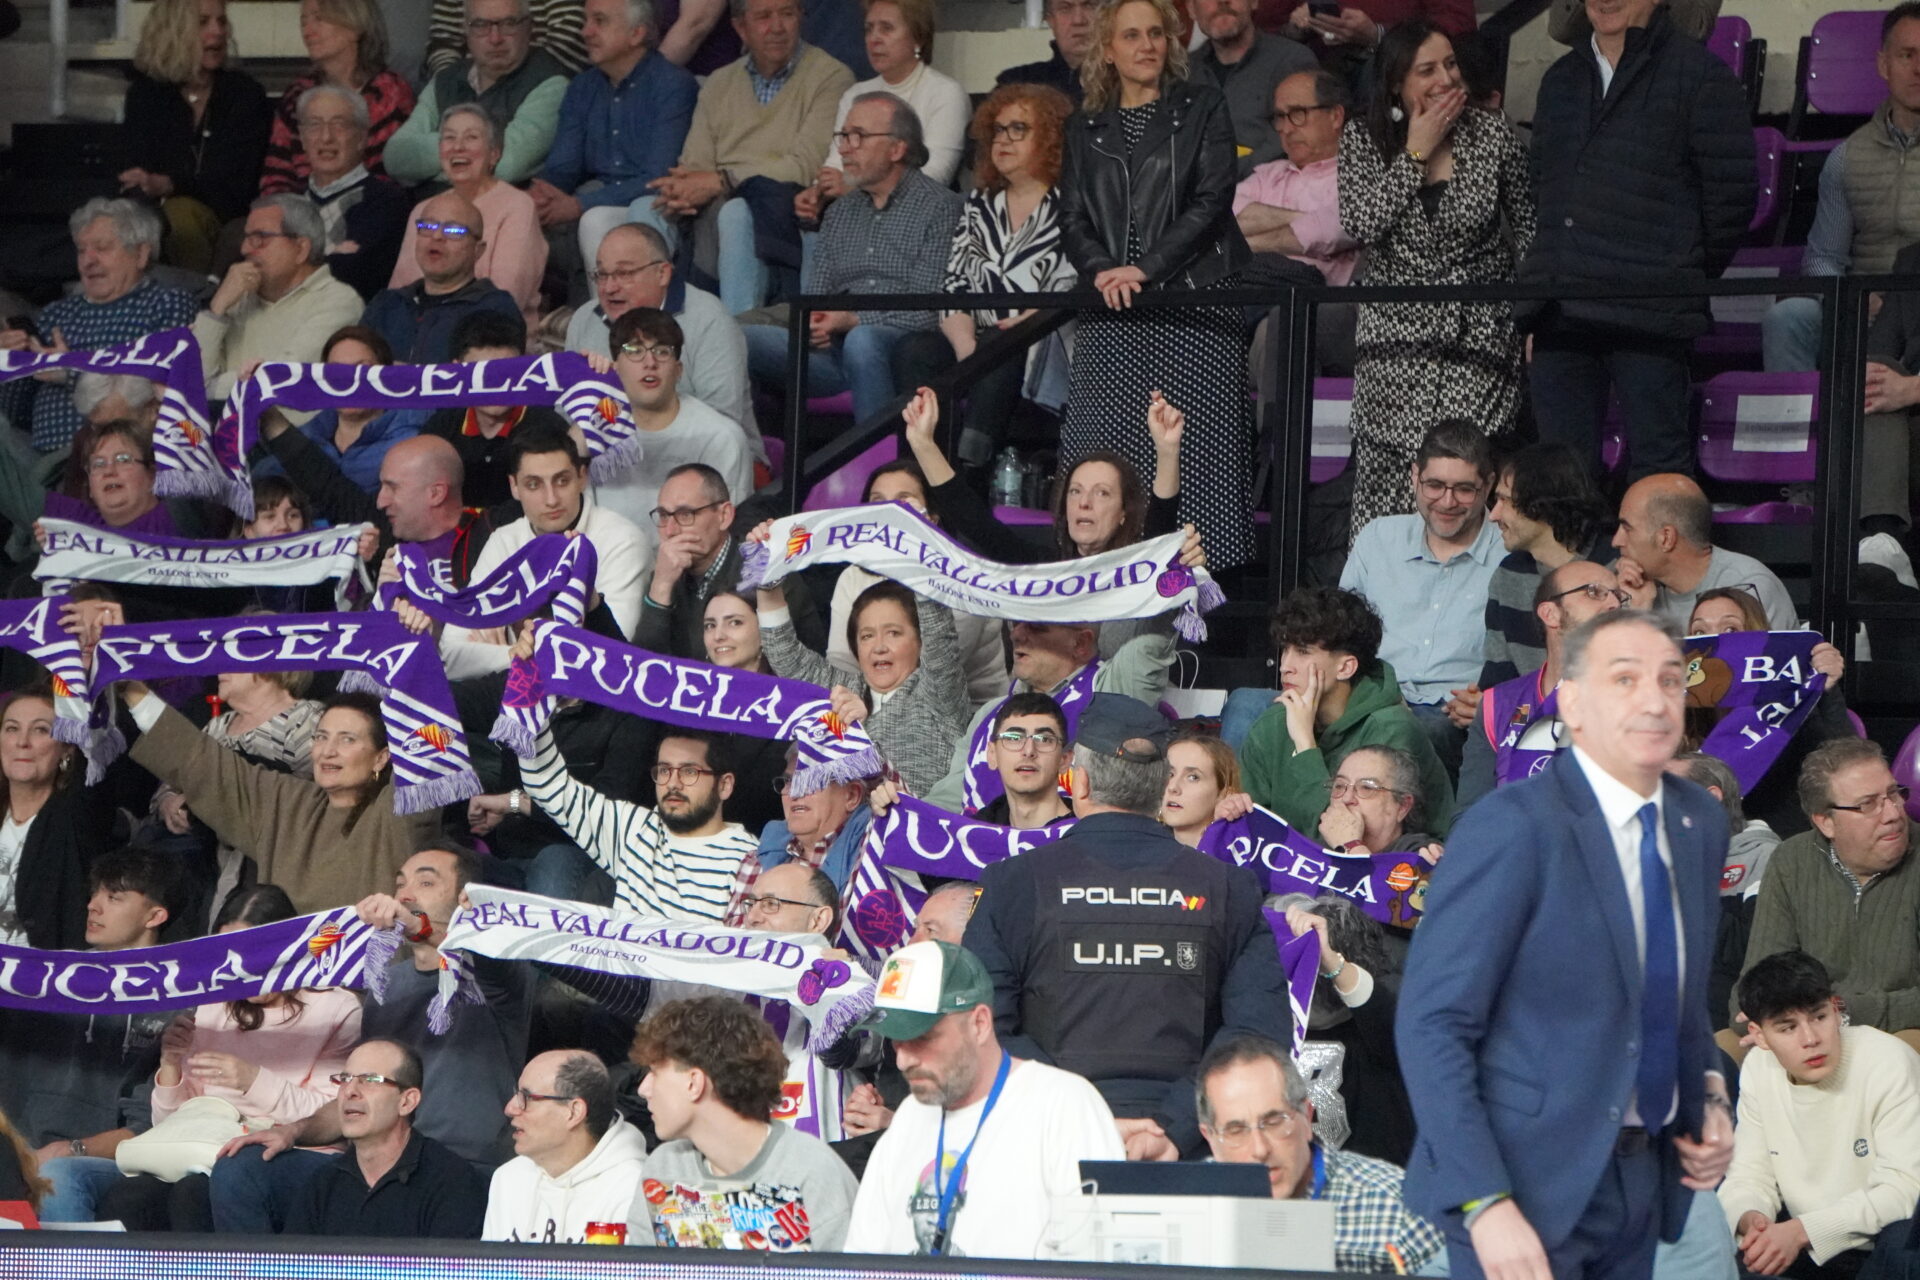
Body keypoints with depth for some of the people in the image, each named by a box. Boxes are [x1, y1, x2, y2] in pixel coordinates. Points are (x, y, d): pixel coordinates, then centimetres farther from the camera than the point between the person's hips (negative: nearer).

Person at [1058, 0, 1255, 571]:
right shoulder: (1086, 129, 18)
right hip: (1112, 312, 3)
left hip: (1194, 304, -3)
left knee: (1192, 454, -11)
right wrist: (1101, 270, -10)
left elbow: (1212, 202, -3)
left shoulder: (1202, 109, 8)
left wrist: (1146, 268, -11)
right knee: (1102, 456, -7)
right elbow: (1073, 219, 11)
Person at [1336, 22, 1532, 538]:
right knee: (1388, 470, -7)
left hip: (1477, 336, -1)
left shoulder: (1492, 134, -1)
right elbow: (1361, 224, -13)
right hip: (1395, 336, 1)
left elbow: (1527, 231, 7)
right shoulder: (1362, 140, 1)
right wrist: (1416, 152, -12)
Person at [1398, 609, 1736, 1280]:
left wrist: (1711, 1096, 3)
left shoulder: (1701, 823, 7)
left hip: (1644, 1177, 7)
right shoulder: (1512, 825, -15)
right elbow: (1431, 1023, -17)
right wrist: (1485, 1203, -23)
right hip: (1529, 1182, -7)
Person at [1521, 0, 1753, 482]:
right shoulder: (1561, 80, 21)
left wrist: (1683, 275, 3)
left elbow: (1731, 197, 0)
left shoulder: (1701, 75, 1)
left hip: (1648, 314, -6)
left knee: (1657, 462, -5)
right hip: (1560, 314, 6)